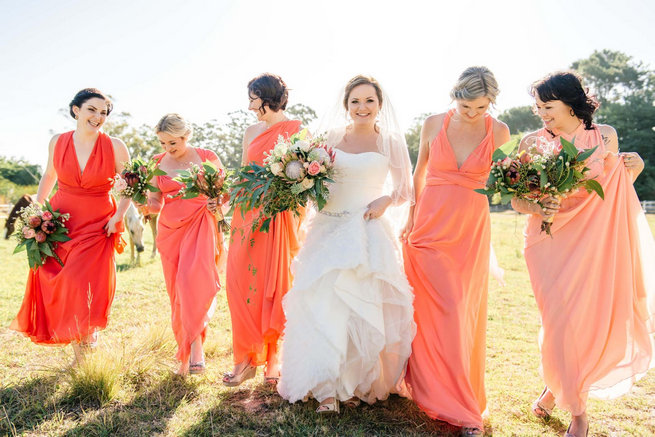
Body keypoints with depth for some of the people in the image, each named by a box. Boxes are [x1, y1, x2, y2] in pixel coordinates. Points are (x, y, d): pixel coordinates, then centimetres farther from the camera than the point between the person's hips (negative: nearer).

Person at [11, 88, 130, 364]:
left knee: (85, 292, -6)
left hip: (97, 227, -3)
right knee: (54, 288, 3)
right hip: (59, 224, 3)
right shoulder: (57, 142, 2)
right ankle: (81, 356, 19)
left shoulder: (115, 147, -6)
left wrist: (118, 217, -6)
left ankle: (84, 360, 13)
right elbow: (49, 177, 19)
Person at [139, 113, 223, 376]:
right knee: (178, 292, 5)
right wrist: (148, 208, -12)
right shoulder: (157, 164, 11)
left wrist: (217, 203, -15)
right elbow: (156, 200, 11)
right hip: (169, 229, 4)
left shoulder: (206, 157, 2)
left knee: (194, 278, -25)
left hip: (200, 225, -3)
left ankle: (195, 347, -20)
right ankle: (186, 355, 19)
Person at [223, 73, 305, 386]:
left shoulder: (296, 130, 1)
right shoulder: (251, 132, 16)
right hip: (247, 214, 5)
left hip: (278, 216, -4)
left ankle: (272, 356, 13)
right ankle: (247, 357, 8)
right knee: (241, 281, -2)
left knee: (275, 283, 0)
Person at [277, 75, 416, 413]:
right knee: (322, 302, -7)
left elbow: (405, 189, 10)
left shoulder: (391, 141, 5)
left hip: (367, 232, -2)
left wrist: (385, 201, -9)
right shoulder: (332, 136, 11)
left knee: (363, 306, -6)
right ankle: (327, 388, 1)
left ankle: (357, 383, 11)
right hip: (328, 229, 3)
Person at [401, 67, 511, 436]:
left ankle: (464, 401, 18)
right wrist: (412, 216, 16)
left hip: (471, 232, 0)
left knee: (465, 315, 3)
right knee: (432, 311, 0)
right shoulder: (434, 124, 0)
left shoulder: (499, 131, -1)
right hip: (429, 227, 0)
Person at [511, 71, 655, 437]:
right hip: (549, 240, -1)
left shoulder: (605, 136, 2)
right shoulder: (533, 142, -3)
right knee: (560, 321, -3)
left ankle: (558, 387, 34)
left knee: (587, 319, 4)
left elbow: (612, 189, 11)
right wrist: (537, 208, -23)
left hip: (592, 242, 2)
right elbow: (517, 200, -2)